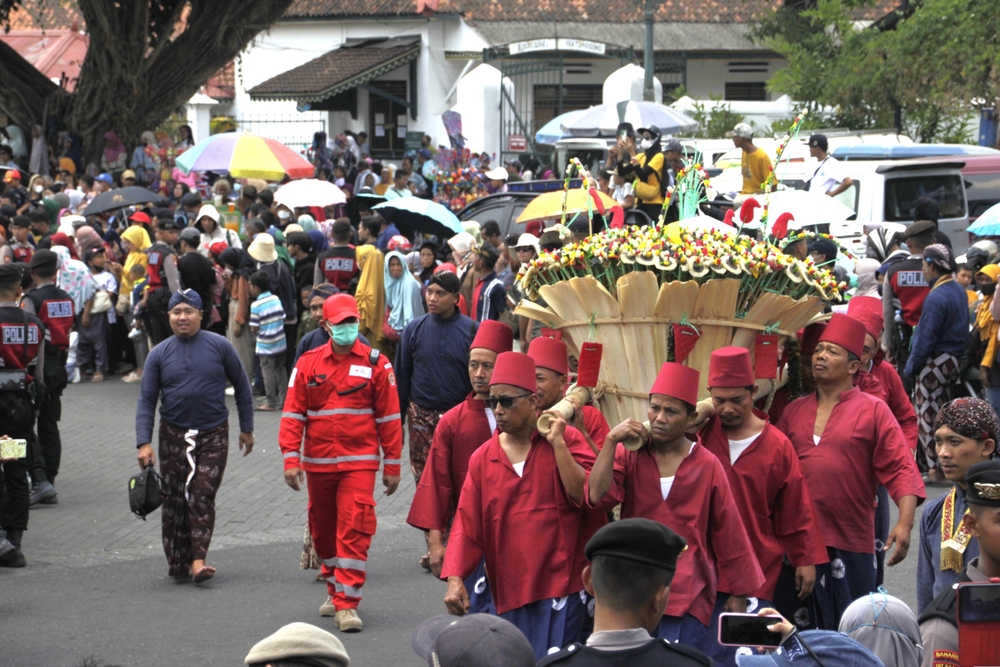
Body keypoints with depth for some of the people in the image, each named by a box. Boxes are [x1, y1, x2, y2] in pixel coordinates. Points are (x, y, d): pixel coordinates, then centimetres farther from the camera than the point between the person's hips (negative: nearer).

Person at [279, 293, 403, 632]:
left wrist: (392, 465, 3)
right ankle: (334, 588, 34)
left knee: (354, 530, -12)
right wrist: (291, 459, -6)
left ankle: (347, 603, -10)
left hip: (359, 462, -3)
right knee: (323, 529, 14)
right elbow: (293, 414, 3)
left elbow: (389, 417, 3)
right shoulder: (308, 364, 3)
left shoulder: (376, 364, 0)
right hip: (318, 462, 3)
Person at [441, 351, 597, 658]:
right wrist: (455, 580, -6)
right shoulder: (483, 458, 6)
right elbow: (467, 523, 4)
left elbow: (586, 496, -14)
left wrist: (557, 444, -16)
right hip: (509, 590, 4)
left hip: (561, 584, -4)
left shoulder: (567, 440, -2)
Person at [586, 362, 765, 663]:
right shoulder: (629, 455, 2)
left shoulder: (707, 466, -1)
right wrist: (611, 441, -16)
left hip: (689, 595, -1)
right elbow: (598, 496, -14)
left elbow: (728, 533, 4)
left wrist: (739, 593, 7)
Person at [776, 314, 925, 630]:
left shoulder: (873, 410, 0)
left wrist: (905, 523, -17)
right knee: (798, 629, 9)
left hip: (850, 543, -4)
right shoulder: (794, 411, 11)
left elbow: (901, 469, -5)